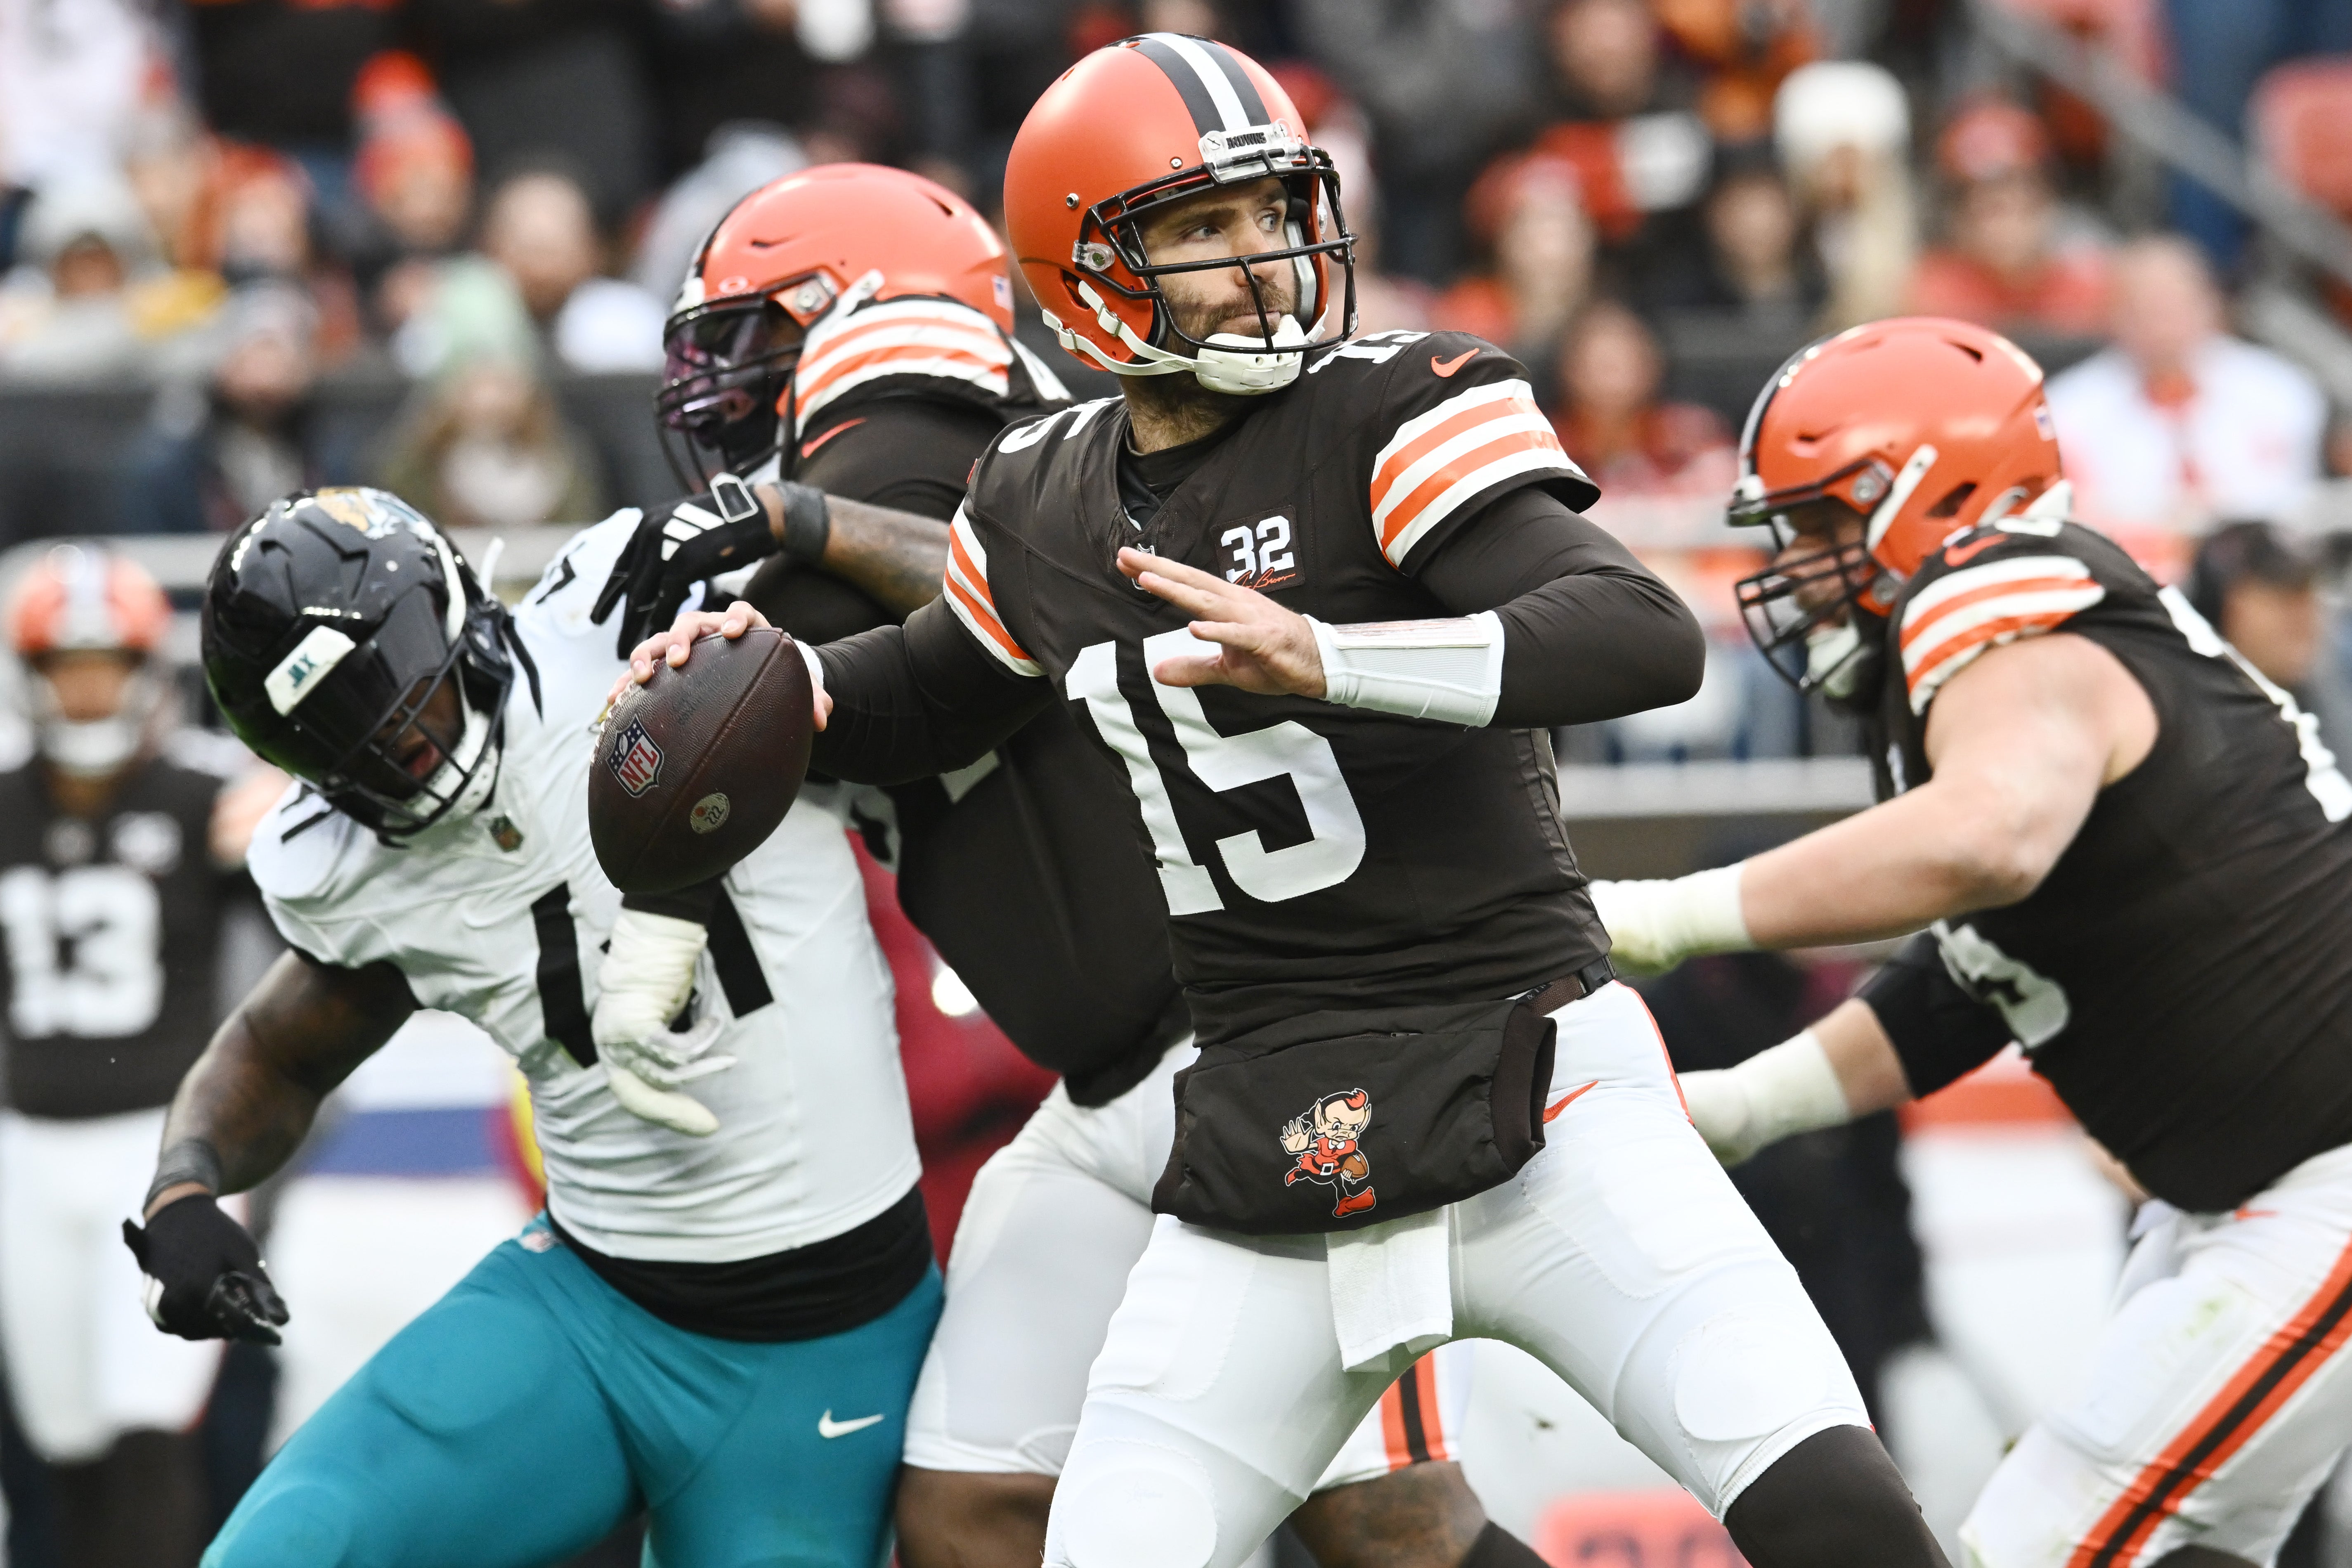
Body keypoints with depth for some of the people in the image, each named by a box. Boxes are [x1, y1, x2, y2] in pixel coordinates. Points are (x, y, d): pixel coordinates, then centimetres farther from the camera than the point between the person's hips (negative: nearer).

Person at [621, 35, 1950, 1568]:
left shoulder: (1398, 411, -8)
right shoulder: (1045, 508, 9)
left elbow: (1650, 637, -24)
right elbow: (934, 700, 31)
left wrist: (1331, 660, -36)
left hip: (1528, 1089, -5)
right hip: (1269, 1156, 5)